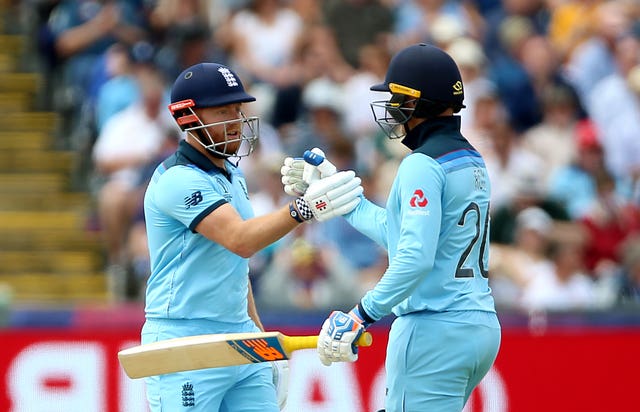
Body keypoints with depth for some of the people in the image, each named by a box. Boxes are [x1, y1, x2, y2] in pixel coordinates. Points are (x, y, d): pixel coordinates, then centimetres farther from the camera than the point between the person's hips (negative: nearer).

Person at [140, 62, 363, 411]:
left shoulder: (231, 174, 14)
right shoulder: (178, 180, -15)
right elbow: (239, 240, -29)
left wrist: (258, 334, 19)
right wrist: (303, 208, -41)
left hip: (239, 337, 8)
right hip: (185, 341, -8)